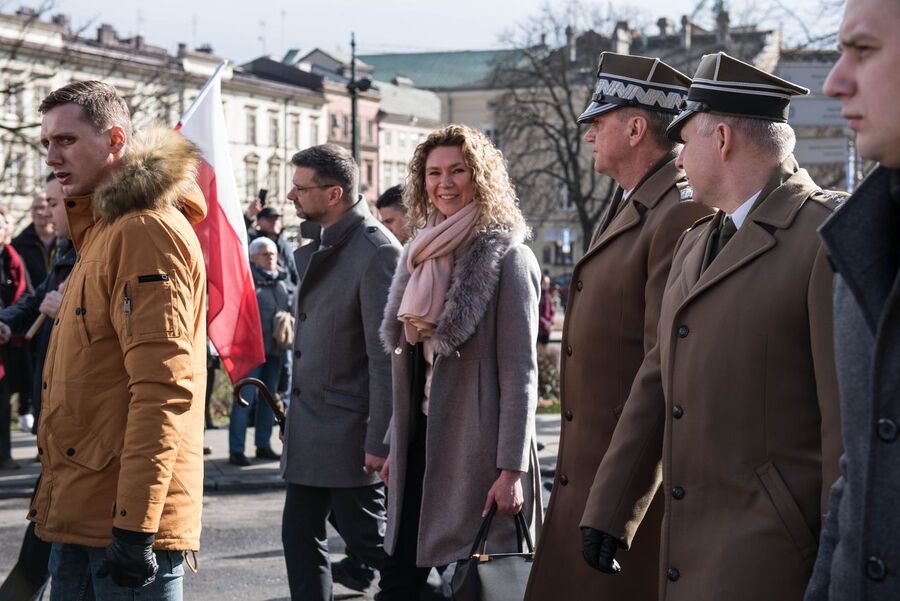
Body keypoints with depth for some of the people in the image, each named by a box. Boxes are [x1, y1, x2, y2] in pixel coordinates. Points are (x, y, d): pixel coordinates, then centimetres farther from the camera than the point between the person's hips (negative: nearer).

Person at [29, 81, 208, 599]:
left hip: (126, 521, -10)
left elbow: (161, 387, -23)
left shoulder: (146, 230, -15)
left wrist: (134, 526, -25)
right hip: (80, 514, 10)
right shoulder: (104, 229, 17)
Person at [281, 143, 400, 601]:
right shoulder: (319, 249, 10)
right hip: (309, 427, 9)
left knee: (365, 537, 1)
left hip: (348, 432, -9)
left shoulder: (376, 252, -18)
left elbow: (387, 356, -19)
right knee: (300, 535, 12)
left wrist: (378, 442, -20)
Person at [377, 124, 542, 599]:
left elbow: (520, 372, -12)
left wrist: (511, 469, -17)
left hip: (477, 449, -6)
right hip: (421, 443, 7)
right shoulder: (421, 255, 12)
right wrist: (395, 448, 16)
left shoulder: (507, 258, -8)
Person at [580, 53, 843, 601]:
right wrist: (609, 512, 14)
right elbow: (658, 382, 17)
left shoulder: (830, 237, -11)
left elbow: (850, 417, -15)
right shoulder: (694, 244, 16)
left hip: (772, 555, -8)